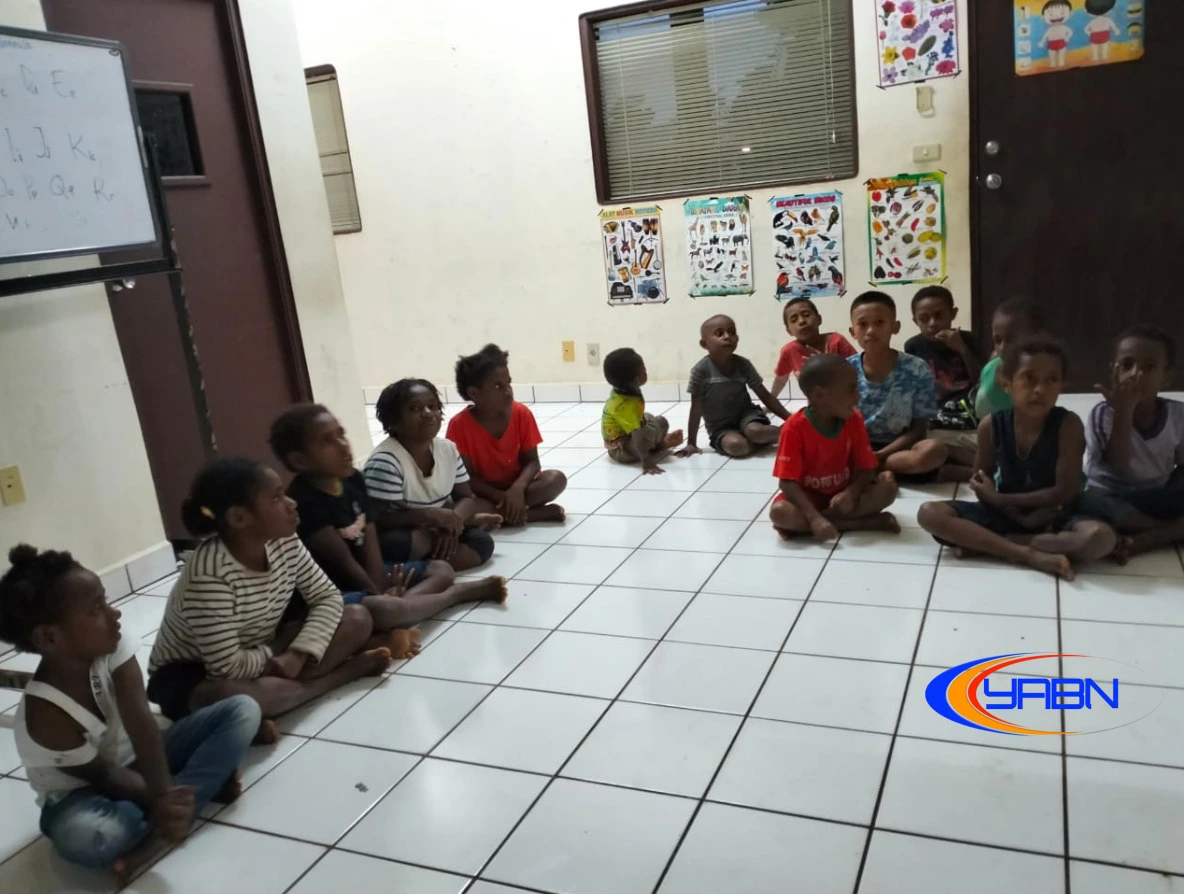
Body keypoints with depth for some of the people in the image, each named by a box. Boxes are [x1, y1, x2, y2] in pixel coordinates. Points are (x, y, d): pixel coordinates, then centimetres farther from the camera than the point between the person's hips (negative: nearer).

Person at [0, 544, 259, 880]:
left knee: (244, 709, -11)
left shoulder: (113, 646, -20)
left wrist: (164, 795, -38)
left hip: (140, 763, 5)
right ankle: (206, 785, -19)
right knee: (79, 836, -41)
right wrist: (160, 800, -28)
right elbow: (104, 777, -19)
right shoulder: (45, 716, -29)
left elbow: (141, 726, -28)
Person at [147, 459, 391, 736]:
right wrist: (277, 658, -14)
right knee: (225, 696, -42)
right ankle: (337, 675, -22)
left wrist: (298, 653, -22)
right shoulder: (209, 573, -32)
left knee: (357, 618, -6)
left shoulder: (285, 542, -12)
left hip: (263, 655, 6)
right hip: (191, 675, -6)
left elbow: (328, 597, -7)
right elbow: (228, 668, -32)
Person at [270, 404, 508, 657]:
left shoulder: (353, 479, 3)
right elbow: (343, 560, -20)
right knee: (383, 610, -39)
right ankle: (458, 592, -12)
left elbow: (370, 542, -1)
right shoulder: (303, 502, -22)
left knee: (442, 569, 6)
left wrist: (381, 587, -15)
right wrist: (378, 593, -15)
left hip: (365, 575, 10)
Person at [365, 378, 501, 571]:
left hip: (428, 532, 6)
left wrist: (454, 520, -21)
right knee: (398, 545, -38)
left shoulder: (448, 450, -4)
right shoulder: (385, 461, -27)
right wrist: (428, 515, -33)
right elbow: (374, 520, -28)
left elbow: (466, 498, 3)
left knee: (482, 542, -12)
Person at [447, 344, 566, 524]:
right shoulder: (459, 424, -15)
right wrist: (501, 497, -28)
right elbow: (467, 477, -14)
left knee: (557, 478, -23)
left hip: (516, 487, 2)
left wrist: (517, 488, -28)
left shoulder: (522, 414, -9)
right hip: (483, 494, -2)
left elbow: (532, 461, -6)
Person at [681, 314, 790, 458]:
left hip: (745, 414, 2)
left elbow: (765, 396, 1)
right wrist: (691, 443, -9)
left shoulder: (743, 364, -6)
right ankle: (767, 437, -8)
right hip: (721, 428, -1)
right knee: (736, 445, -32)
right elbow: (696, 409, -10)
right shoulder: (701, 370, -15)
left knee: (755, 430, -33)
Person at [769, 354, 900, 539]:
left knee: (888, 484, -22)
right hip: (809, 496, -4)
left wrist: (851, 493, -29)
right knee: (779, 511, -32)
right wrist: (814, 518, -35)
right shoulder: (795, 427, -21)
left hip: (843, 493, 4)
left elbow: (866, 469, -6)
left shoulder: (854, 421, -8)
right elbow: (787, 482, -23)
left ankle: (802, 525, -22)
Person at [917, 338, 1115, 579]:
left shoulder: (1068, 424, -15)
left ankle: (983, 542, -25)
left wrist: (999, 499, -13)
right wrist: (1021, 518, -16)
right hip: (1004, 514, 2)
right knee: (929, 513, -20)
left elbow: (1066, 492, -16)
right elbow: (982, 483, 0)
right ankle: (1030, 555, -27)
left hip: (1052, 520, -2)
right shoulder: (991, 425, -8)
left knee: (1100, 536, -34)